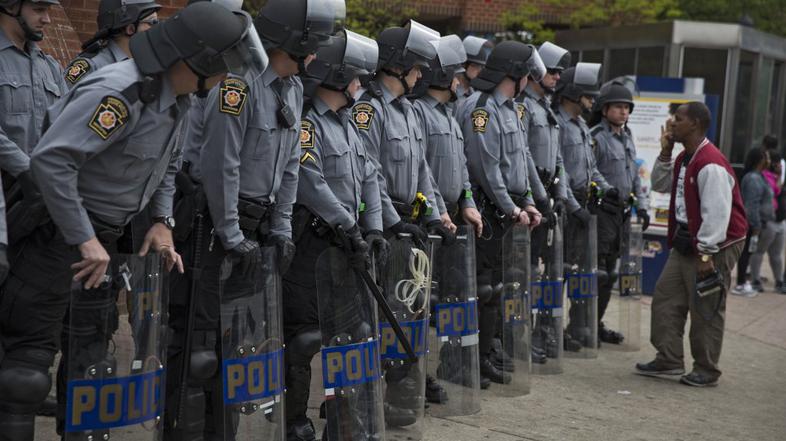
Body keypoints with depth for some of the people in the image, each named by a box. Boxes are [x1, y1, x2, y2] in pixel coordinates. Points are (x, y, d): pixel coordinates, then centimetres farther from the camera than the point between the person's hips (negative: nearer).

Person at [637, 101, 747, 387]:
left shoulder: (711, 165, -22)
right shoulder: (684, 159, 10)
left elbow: (717, 213, -25)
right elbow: (660, 185, 22)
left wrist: (706, 254, -24)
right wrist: (665, 153, 9)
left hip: (715, 246, -10)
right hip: (686, 243, 10)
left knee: (706, 310, 0)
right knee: (665, 297, 8)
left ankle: (706, 371, 12)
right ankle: (669, 360, 15)